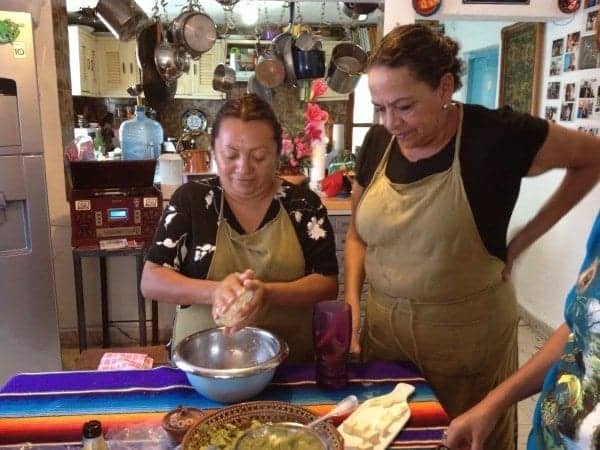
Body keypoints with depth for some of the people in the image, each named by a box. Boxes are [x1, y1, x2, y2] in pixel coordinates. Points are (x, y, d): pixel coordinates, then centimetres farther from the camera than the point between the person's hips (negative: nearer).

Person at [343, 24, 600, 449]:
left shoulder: (497, 135, -16)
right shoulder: (378, 142, -3)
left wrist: (522, 240, -6)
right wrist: (352, 302, -5)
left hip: (469, 337, -4)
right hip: (383, 330, 4)